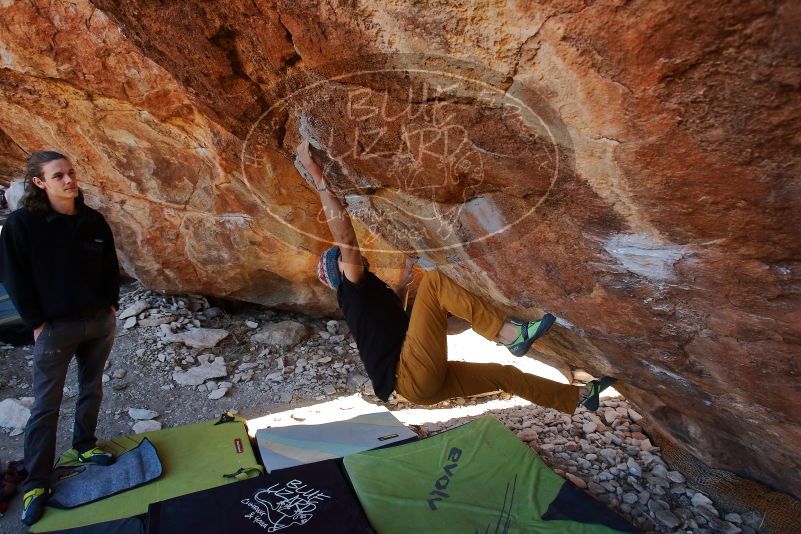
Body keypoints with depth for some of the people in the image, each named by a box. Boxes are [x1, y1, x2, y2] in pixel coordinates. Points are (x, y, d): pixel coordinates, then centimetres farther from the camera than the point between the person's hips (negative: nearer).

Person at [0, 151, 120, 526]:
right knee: (45, 405, 4)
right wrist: (37, 322, -10)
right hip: (54, 327, -4)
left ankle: (85, 446, 39)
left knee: (91, 390, 18)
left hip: (100, 321, 4)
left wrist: (111, 305, 4)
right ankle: (36, 483, 16)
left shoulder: (93, 220, 1)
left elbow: (110, 266, 10)